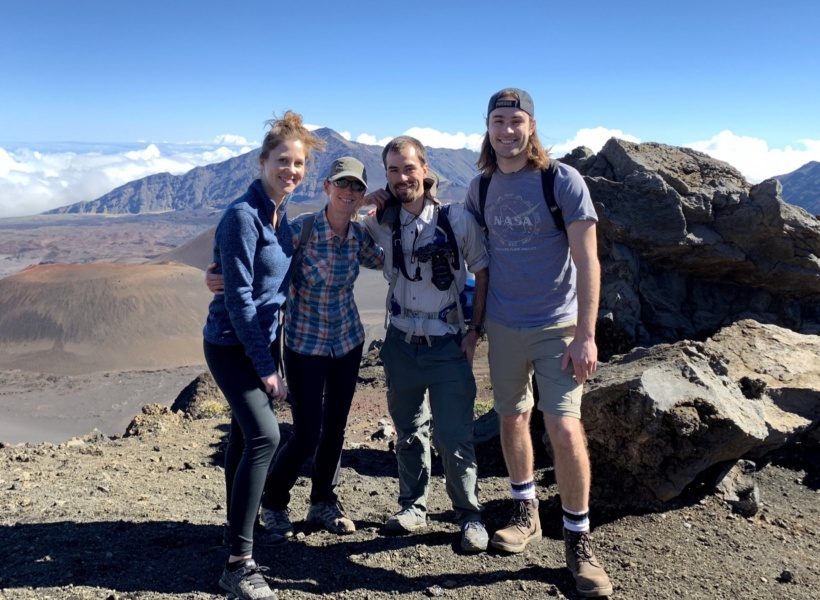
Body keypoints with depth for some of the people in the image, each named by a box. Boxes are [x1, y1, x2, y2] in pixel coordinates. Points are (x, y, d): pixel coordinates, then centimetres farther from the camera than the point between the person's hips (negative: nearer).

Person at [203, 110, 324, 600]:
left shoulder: (281, 212, 6)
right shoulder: (243, 215, -19)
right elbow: (238, 297, -20)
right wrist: (266, 366, -18)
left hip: (262, 338, 8)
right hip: (232, 344, -8)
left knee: (245, 436, 18)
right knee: (265, 435, -19)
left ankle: (245, 528, 34)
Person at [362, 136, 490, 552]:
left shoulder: (457, 219, -8)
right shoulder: (381, 222, 1)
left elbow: (484, 275, 1)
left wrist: (474, 331, -5)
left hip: (448, 346, -3)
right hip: (401, 344, 4)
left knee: (454, 437, -2)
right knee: (408, 430, 15)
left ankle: (470, 516, 17)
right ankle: (413, 507, 32)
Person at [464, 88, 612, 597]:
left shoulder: (564, 180, -10)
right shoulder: (480, 188, 4)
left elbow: (587, 260, -13)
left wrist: (586, 335, -18)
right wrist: (473, 320, 12)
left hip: (557, 327, -4)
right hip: (503, 326, 4)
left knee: (565, 431, -9)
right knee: (513, 419, 14)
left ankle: (579, 541, 10)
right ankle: (526, 514, 34)